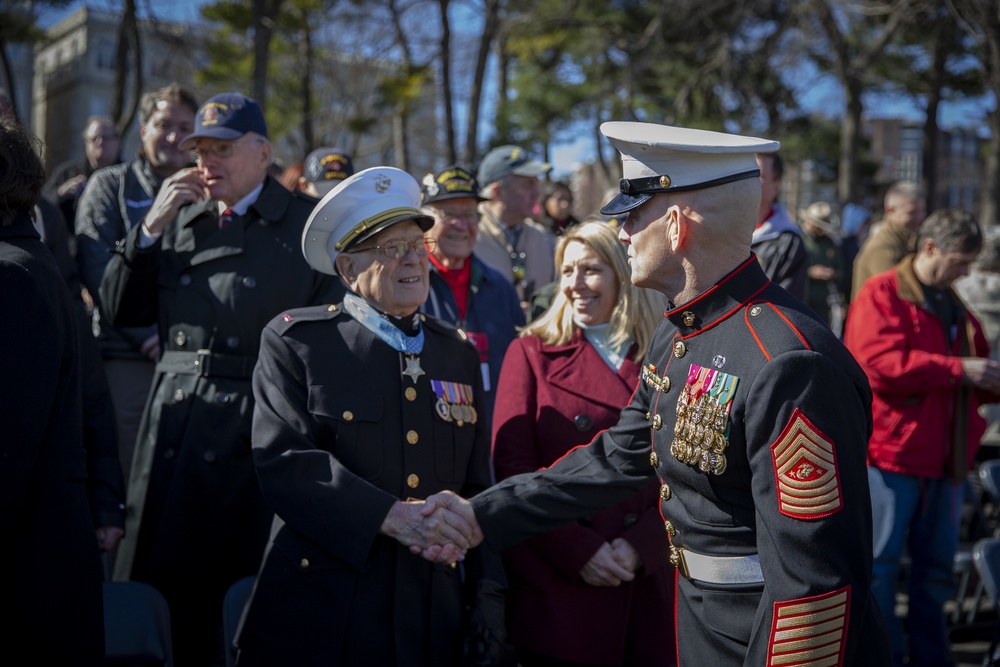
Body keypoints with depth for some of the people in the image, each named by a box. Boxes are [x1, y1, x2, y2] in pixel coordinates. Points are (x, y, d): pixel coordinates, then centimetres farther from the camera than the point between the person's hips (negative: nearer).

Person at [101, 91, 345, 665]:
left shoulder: (308, 224, -1)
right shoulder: (179, 217, 14)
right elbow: (121, 310, 11)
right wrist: (152, 226, 1)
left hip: (254, 433, -4)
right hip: (173, 422, 5)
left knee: (237, 590, 2)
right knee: (155, 581, 10)